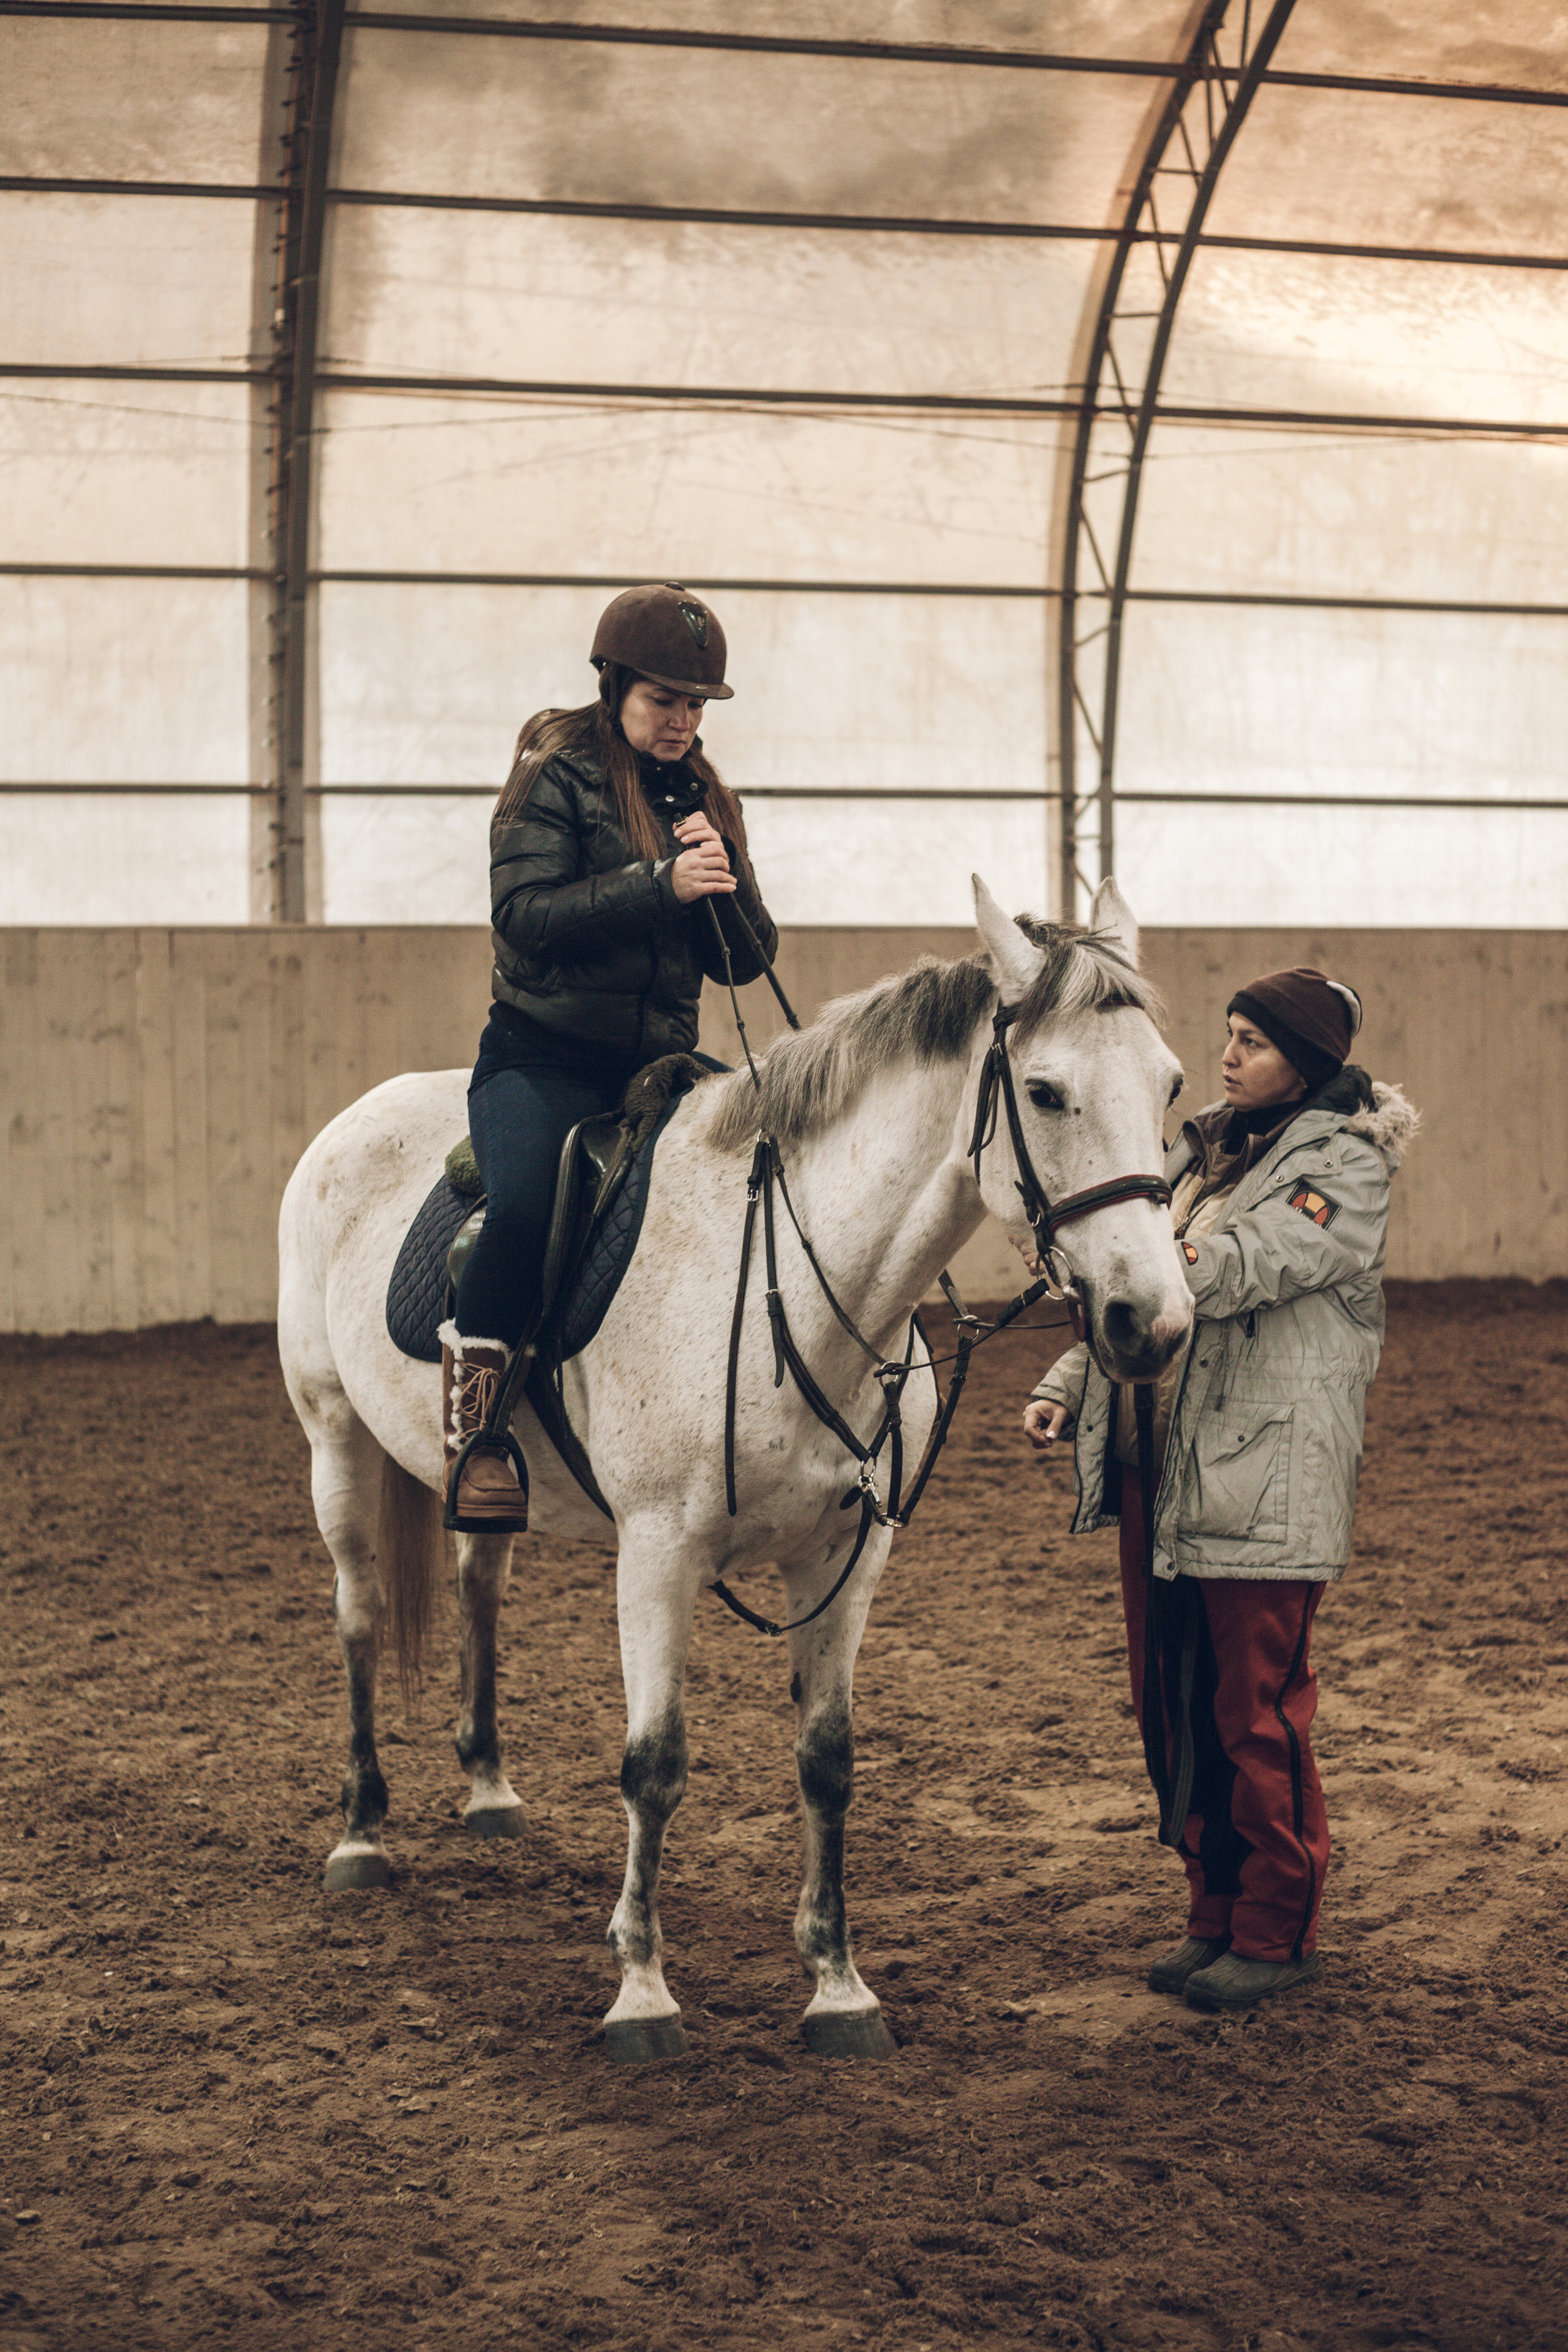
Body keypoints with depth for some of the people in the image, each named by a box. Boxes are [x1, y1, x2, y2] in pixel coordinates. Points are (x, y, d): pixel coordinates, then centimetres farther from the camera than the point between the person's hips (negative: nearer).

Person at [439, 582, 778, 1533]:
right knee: (527, 1203, -33)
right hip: (542, 1057, -5)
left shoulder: (709, 800, 16)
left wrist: (724, 882, -8)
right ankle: (476, 1426, -21)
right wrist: (658, 884, -21)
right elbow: (524, 911, -14)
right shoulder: (559, 776, 1)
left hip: (660, 1064, 5)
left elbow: (749, 959, 13)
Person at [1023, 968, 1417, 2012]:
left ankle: (1280, 1932, 12)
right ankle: (1217, 1912, 25)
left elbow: (1244, 1266, -23)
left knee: (1258, 1715, -1)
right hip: (1156, 1474, 8)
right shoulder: (1203, 1151, 16)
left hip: (1264, 1484, -8)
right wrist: (1067, 1386, 6)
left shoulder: (1344, 1165, -7)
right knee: (1174, 1707, 13)